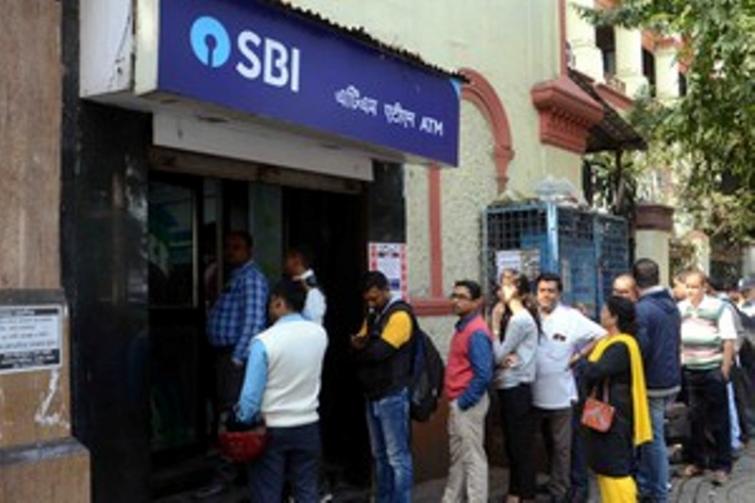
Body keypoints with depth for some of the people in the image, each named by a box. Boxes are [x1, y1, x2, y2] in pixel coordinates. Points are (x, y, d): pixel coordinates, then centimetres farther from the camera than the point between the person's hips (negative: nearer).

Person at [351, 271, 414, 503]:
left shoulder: (399, 314, -12)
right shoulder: (372, 316, 16)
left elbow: (380, 351, -20)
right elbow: (358, 346, 10)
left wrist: (361, 350, -1)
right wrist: (358, 343, -12)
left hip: (393, 395, -8)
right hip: (373, 395, 8)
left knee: (397, 456, -3)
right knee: (380, 455, 15)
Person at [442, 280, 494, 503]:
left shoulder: (476, 332, -19)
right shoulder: (462, 327, 11)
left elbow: (483, 374, -24)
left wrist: (463, 402, -17)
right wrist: (456, 402, 15)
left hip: (468, 403, -10)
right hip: (458, 402, 10)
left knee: (472, 456, 0)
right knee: (458, 455, 18)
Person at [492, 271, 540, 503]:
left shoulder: (520, 319, -16)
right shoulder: (514, 318, 11)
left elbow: (498, 355, -17)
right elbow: (500, 355, 8)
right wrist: (504, 359, -14)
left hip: (516, 388, -9)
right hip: (508, 387, 9)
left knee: (522, 444, 1)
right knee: (512, 442, 16)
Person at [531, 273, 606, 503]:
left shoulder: (571, 317, -8)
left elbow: (601, 335, -6)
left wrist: (578, 356, -8)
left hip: (561, 393, -2)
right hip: (535, 392, 3)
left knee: (561, 446, 8)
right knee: (548, 444, 18)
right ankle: (557, 482, 34)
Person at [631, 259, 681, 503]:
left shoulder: (642, 309, -20)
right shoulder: (672, 304, 7)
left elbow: (640, 349, -21)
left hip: (653, 384, -8)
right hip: (671, 379, 8)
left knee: (654, 440, 3)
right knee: (650, 435, 19)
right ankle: (644, 483, 29)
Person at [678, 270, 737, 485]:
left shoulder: (718, 307, -10)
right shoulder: (679, 309, 3)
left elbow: (729, 341, -10)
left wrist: (725, 370, -12)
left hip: (713, 370, -4)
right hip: (689, 371, 4)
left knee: (718, 421, 4)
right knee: (695, 419, 12)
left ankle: (721, 465, 13)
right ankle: (697, 461, 24)